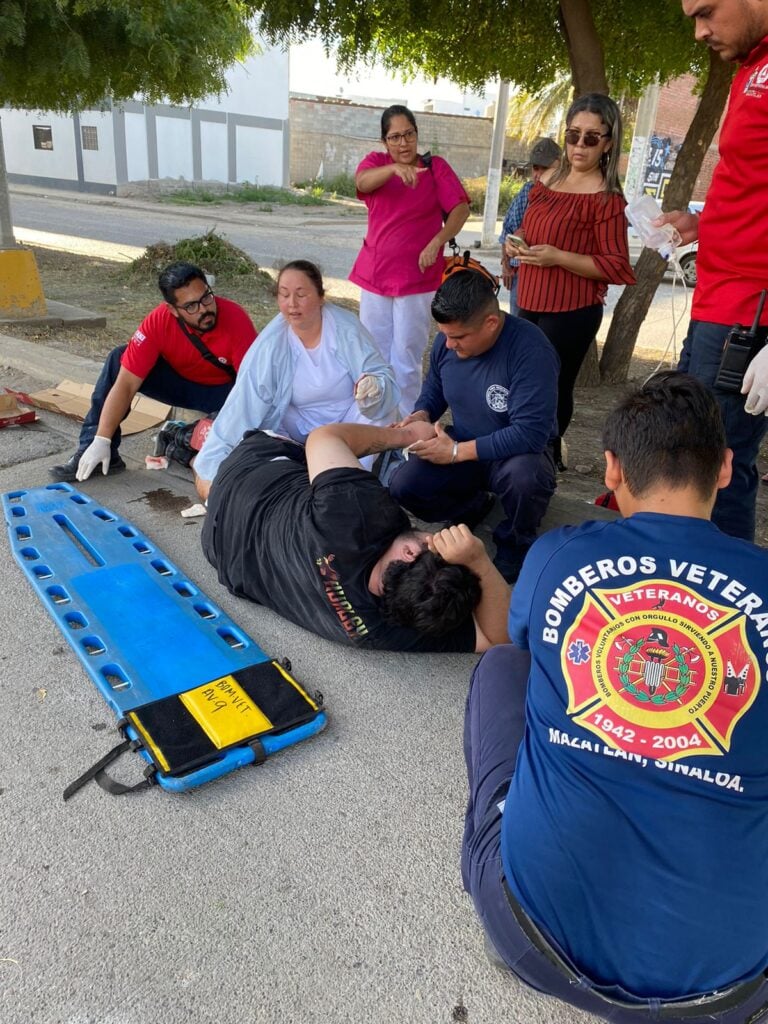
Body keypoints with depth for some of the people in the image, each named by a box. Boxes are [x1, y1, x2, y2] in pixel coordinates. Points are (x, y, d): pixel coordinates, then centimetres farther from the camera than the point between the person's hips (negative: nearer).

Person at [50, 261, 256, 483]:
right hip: (180, 381, 2)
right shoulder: (159, 321, -25)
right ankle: (91, 449, -12)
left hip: (223, 390, -2)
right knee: (119, 359, -18)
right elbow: (126, 385, -25)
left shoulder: (235, 319, -31)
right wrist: (101, 441, -30)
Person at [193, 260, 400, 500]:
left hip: (348, 418, 0)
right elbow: (243, 406, -23)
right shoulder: (271, 344, -19)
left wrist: (376, 386, -43)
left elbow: (383, 376, -16)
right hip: (300, 425, 0)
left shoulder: (346, 328, -18)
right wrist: (209, 467, -28)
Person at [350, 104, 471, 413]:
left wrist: (437, 242, -18)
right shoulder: (375, 162, 4)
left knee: (406, 360, -3)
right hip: (375, 275, 3)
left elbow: (461, 208, -3)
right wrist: (395, 168, -38)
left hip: (417, 278, -3)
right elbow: (362, 182, -19)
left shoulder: (435, 166, 2)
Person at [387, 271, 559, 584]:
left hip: (517, 452, -4)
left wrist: (457, 452, -31)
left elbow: (530, 433, -33)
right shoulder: (446, 341, -8)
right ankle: (474, 508, 10)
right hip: (460, 446, 5)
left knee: (526, 476, -40)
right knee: (402, 486, -19)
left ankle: (515, 544, -5)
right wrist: (421, 415, -12)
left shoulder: (531, 351, -28)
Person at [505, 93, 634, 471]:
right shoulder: (547, 186, 12)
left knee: (553, 389, -3)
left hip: (572, 312, -8)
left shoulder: (606, 199, -11)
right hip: (530, 304, 8)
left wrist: (558, 257, -23)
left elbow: (617, 267, -14)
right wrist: (516, 242, 4)